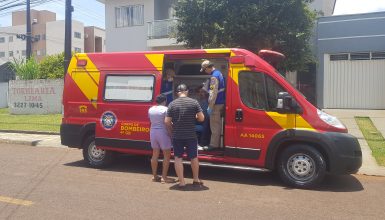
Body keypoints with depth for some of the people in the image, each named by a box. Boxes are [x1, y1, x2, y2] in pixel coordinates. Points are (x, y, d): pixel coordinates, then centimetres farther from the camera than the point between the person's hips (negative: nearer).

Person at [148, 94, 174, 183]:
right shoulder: (165, 109, -12)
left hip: (153, 132, 7)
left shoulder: (150, 109, 8)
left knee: (155, 155, 14)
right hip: (163, 133, -7)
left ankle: (154, 176, 20)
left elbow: (151, 121, 9)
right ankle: (164, 177, 2)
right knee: (167, 155, 3)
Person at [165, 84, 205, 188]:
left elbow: (167, 121, -5)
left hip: (177, 136, 0)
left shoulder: (172, 104, -3)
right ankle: (196, 179, 30)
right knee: (194, 157, 17)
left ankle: (181, 182, 10)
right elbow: (201, 118, -5)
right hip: (191, 135, 0)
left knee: (178, 158, 11)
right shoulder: (194, 102, -5)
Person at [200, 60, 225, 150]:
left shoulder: (214, 77, -19)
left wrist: (210, 106, -19)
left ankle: (214, 144, 3)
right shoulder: (219, 73, 13)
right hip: (221, 102, 10)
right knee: (217, 123, 15)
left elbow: (213, 93, -22)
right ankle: (216, 143, 24)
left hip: (217, 104, -10)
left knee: (214, 124, -3)